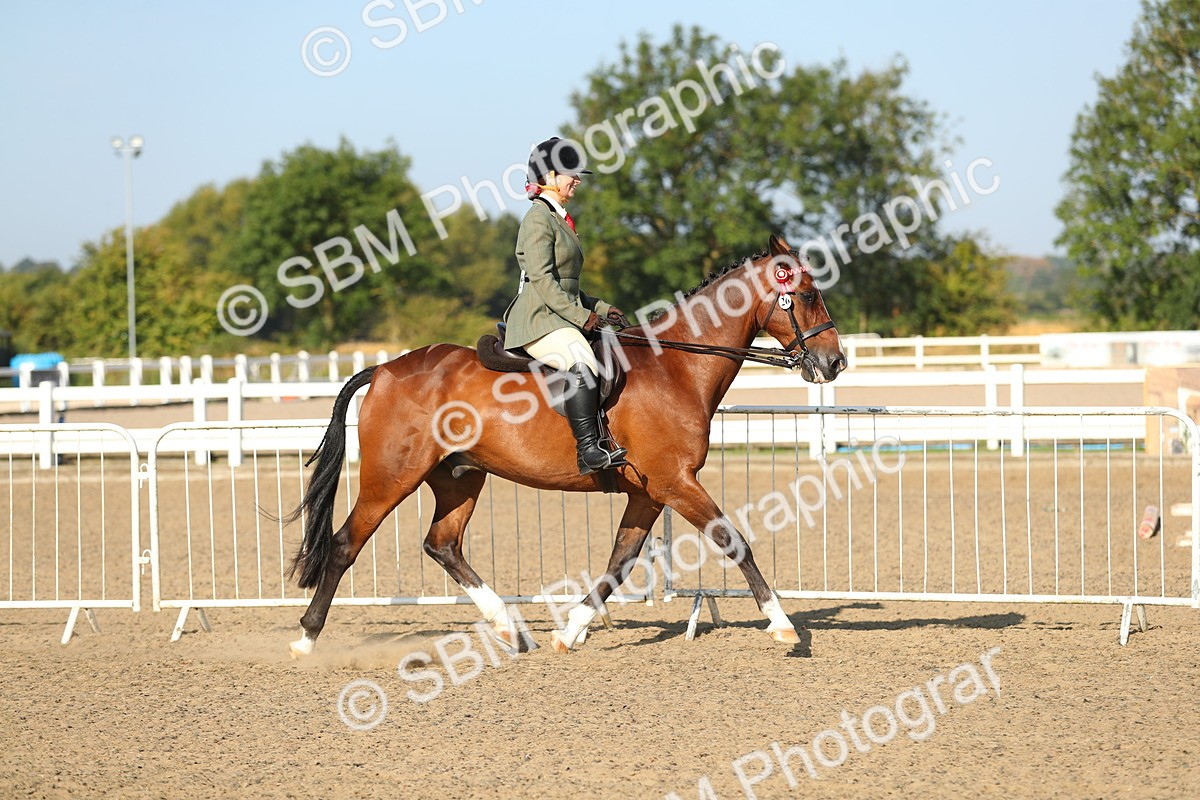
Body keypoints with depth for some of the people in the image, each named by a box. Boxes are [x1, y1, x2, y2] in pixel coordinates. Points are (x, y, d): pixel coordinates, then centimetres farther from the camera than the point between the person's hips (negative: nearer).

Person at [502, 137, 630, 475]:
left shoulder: (559, 218, 22)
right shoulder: (539, 218, -8)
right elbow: (541, 278, -18)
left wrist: (600, 308, 16)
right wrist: (580, 315, -19)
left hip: (562, 317, 11)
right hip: (538, 320, -11)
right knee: (582, 364, -34)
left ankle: (610, 438, 9)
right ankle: (588, 451, -40)